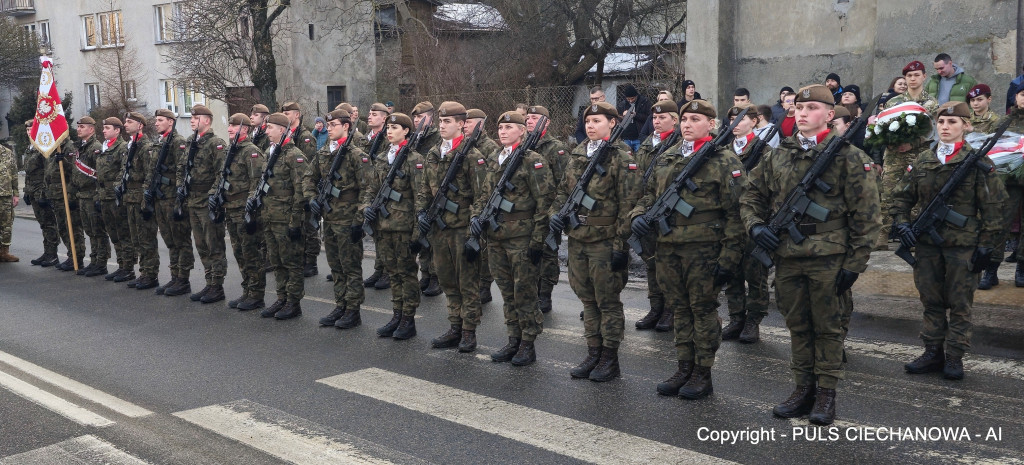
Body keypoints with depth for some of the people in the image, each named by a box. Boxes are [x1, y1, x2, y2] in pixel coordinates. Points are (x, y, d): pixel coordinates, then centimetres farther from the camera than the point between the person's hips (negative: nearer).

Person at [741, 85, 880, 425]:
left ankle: (826, 394, 17)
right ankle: (803, 389, 25)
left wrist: (855, 263, -9)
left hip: (828, 259, -4)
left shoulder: (847, 157, -4)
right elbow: (751, 198, 18)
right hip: (787, 257, 4)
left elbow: (865, 215, -5)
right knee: (797, 326, 13)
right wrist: (755, 225, -3)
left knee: (827, 327, 6)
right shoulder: (777, 157, 9)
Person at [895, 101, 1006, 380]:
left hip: (963, 244, -4)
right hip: (927, 242, 4)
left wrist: (986, 245, -8)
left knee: (959, 304, 3)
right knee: (931, 301, 10)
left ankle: (954, 357, 11)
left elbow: (993, 207, -4)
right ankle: (933, 352, 19)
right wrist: (902, 223, -2)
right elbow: (903, 197, 15)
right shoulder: (922, 161, 8)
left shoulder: (978, 162, -3)